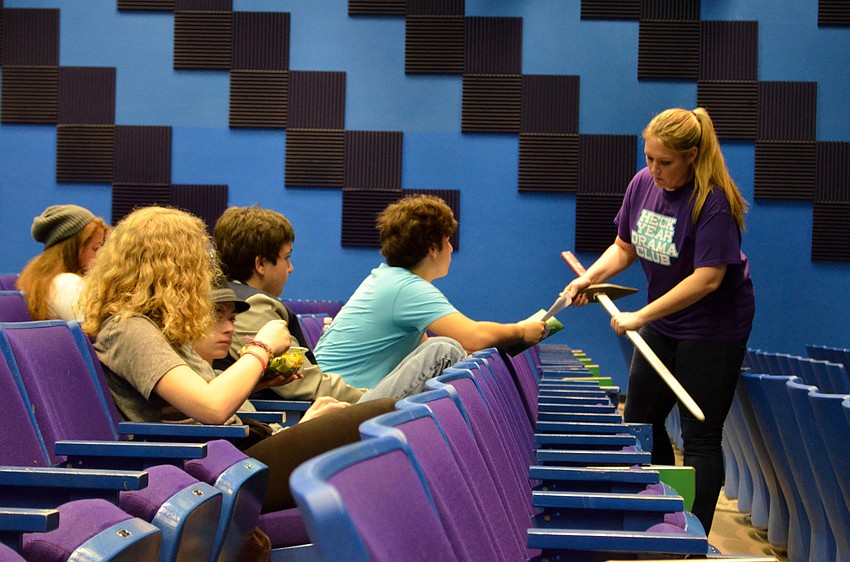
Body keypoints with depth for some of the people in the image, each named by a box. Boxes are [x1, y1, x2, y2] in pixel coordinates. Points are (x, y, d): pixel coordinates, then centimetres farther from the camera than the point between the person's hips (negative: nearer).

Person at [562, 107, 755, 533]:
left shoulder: (713, 202, -25)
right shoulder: (642, 183, -4)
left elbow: (708, 278, -29)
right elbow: (624, 247, 8)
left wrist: (640, 316, -28)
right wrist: (589, 277, -11)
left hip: (712, 331, -8)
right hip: (661, 324, 8)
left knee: (700, 437, -2)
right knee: (639, 419, 14)